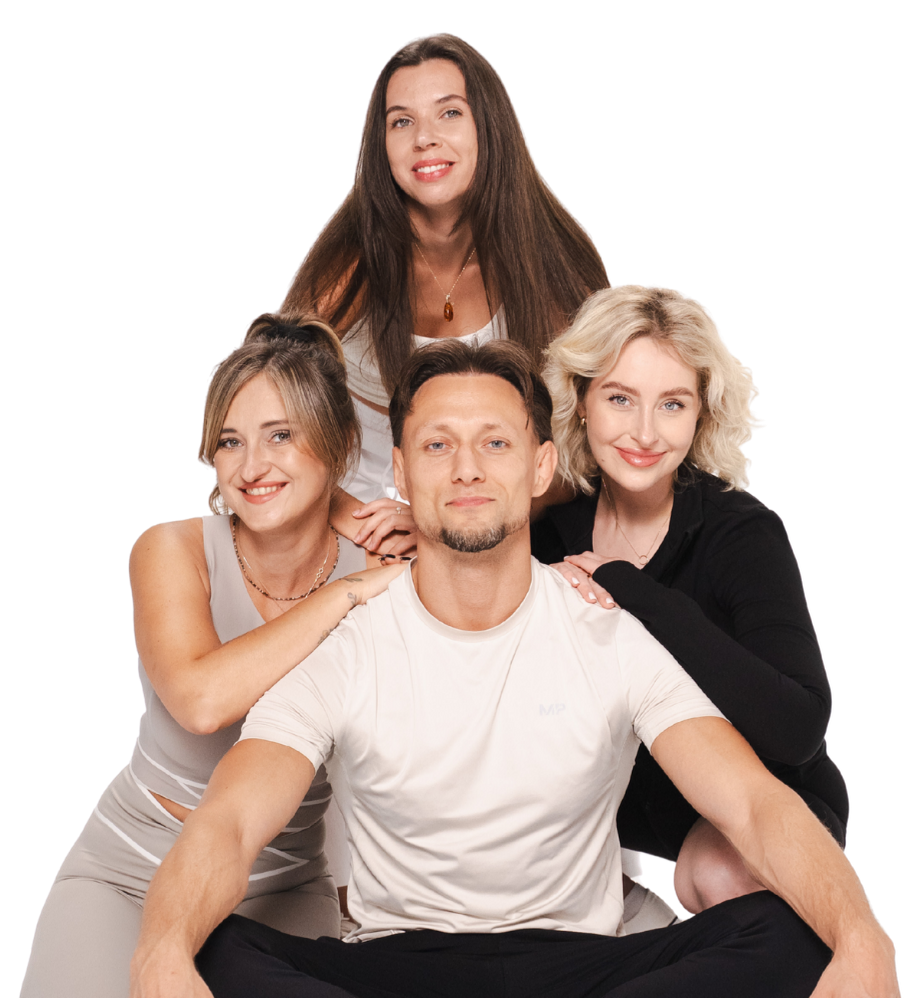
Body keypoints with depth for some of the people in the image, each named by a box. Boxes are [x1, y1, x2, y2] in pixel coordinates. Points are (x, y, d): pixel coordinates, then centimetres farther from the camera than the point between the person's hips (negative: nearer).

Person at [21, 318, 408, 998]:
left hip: (282, 890, 2)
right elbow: (201, 699, -29)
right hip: (130, 873, -1)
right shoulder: (173, 550, -11)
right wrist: (351, 591, -25)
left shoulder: (380, 583, -7)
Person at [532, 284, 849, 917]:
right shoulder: (557, 519, -9)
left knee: (722, 877, -34)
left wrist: (632, 592, -34)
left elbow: (800, 728, -36)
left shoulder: (744, 535, -22)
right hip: (615, 779, 4)